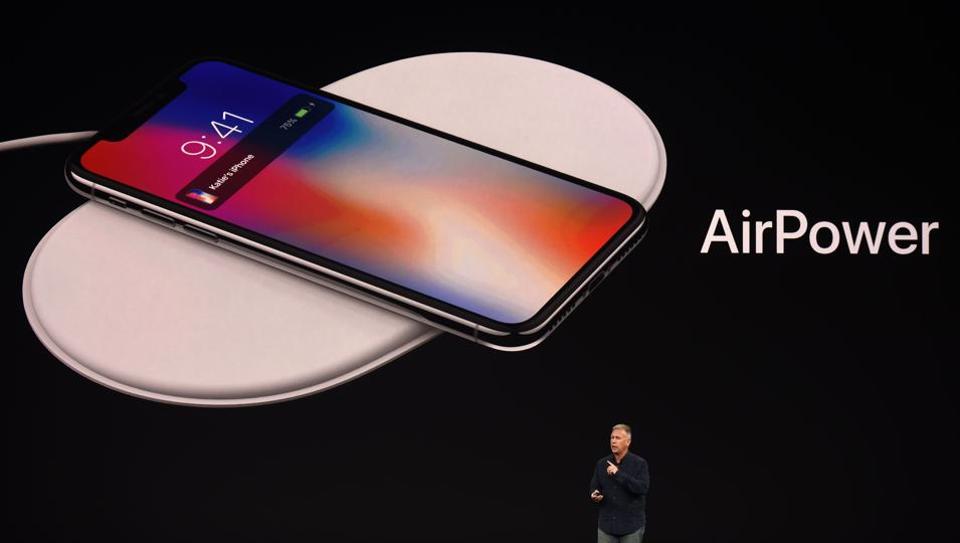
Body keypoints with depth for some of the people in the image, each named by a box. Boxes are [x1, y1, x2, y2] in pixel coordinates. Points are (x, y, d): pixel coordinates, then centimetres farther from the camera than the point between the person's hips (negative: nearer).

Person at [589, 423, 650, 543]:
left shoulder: (639, 463, -7)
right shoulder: (601, 464, 7)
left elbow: (642, 488, -20)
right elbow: (594, 488, 10)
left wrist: (619, 473, -24)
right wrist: (594, 495, -14)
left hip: (631, 525, -3)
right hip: (606, 524, 4)